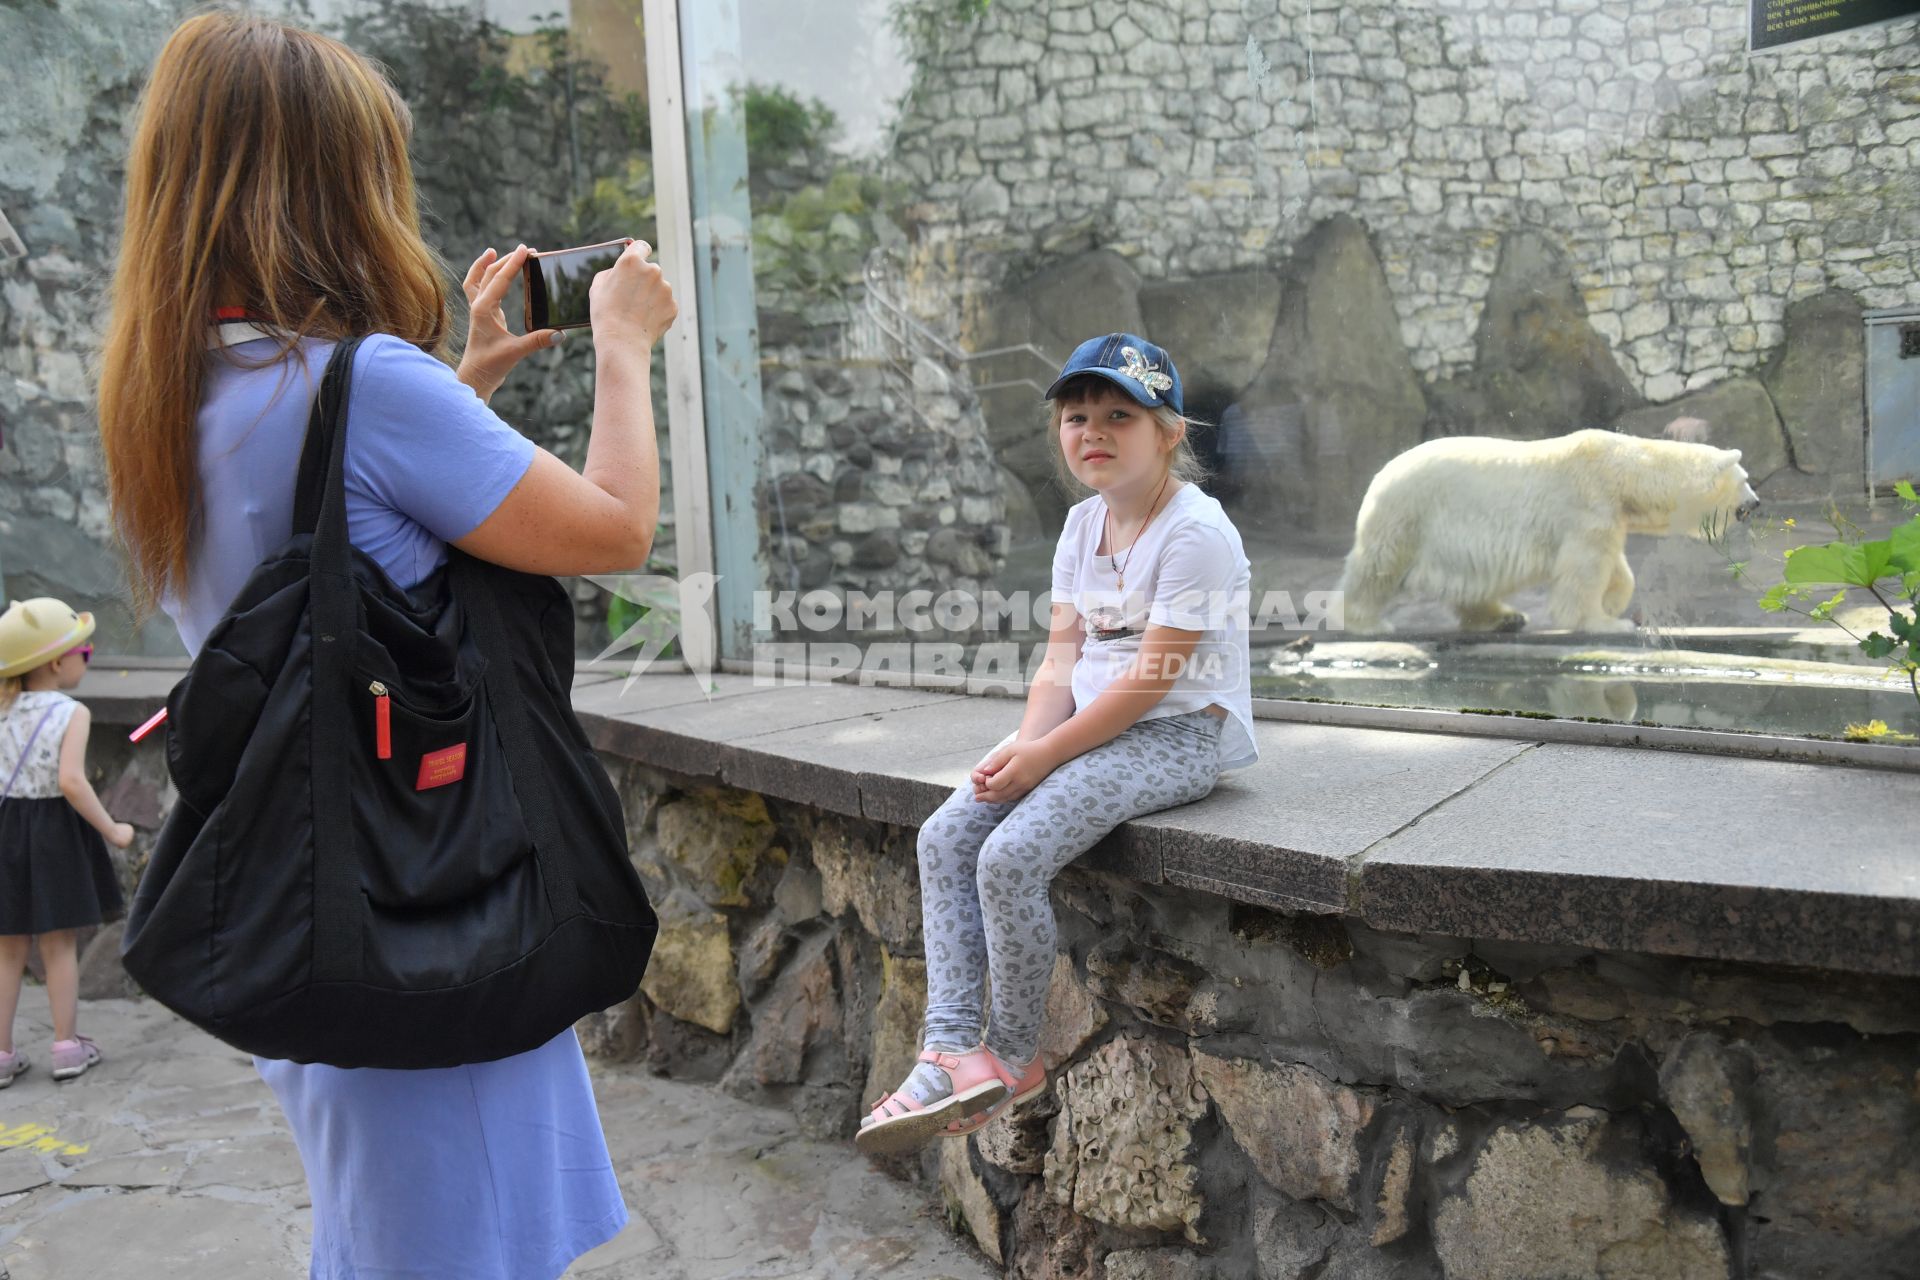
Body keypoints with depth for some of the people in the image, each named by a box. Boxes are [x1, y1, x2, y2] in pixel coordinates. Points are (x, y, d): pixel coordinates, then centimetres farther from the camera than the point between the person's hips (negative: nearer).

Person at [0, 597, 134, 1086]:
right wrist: (111, 830, -16)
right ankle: (67, 1046, 17)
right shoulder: (72, 713, -14)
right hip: (54, 832, -4)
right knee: (59, 945, 9)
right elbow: (71, 781, -24)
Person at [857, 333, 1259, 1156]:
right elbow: (1062, 659, 7)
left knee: (1011, 856, -24)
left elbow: (1148, 679, -19)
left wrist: (1043, 755, -18)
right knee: (945, 837, -7)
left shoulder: (1195, 532, -15)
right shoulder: (1083, 524, 11)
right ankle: (950, 1047, -9)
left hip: (1177, 735, -9)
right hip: (1091, 725, 9)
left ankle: (1014, 1057, -2)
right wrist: (1024, 745, -10)